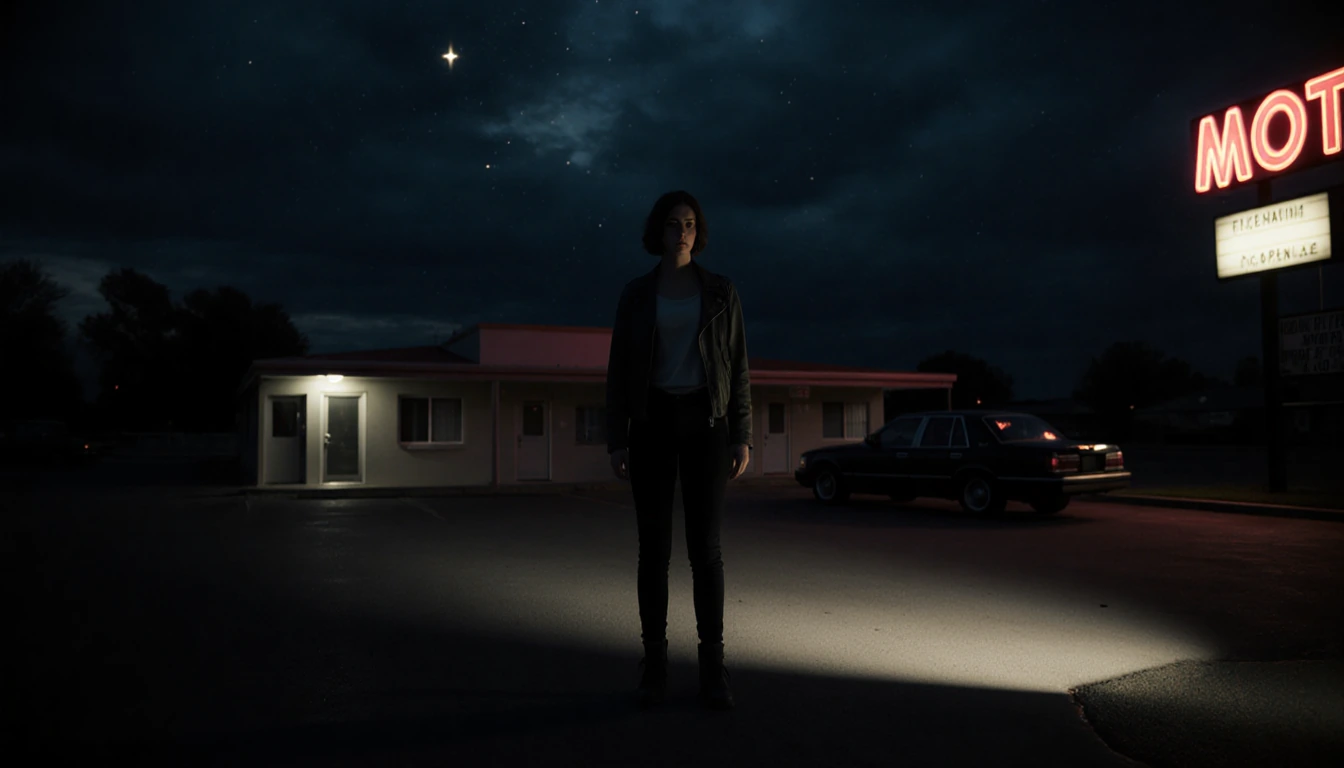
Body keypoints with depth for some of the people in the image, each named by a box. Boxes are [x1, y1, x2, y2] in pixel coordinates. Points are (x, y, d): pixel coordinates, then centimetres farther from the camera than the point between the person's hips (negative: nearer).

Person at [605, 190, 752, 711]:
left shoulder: (720, 292, 7)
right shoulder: (636, 294, 8)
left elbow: (738, 368, 5)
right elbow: (619, 371, 6)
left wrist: (742, 436, -3)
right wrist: (616, 440, -2)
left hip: (705, 421, 0)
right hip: (652, 422, 1)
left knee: (705, 544, -3)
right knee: (653, 545, 0)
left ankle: (712, 666, 6)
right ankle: (654, 664, 10)